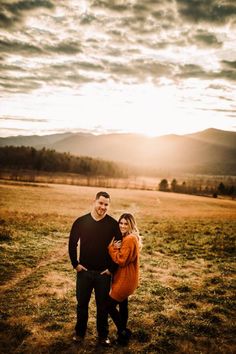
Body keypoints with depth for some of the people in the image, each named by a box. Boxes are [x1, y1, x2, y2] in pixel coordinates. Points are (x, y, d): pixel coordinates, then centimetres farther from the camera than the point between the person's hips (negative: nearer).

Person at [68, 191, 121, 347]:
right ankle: (80, 332, 37)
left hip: (104, 273, -1)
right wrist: (76, 264, 0)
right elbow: (72, 244, 4)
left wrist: (112, 268, -4)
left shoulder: (113, 224, -10)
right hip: (84, 271, 1)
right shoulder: (81, 222, -7)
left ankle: (103, 335, 32)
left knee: (103, 306, 12)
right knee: (82, 303, 16)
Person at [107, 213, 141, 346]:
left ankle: (123, 332, 10)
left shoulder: (130, 239, -23)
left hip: (125, 279, -10)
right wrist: (116, 248, -11)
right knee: (123, 304, 19)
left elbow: (121, 260, -24)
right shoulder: (126, 238, 10)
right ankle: (124, 332, 33)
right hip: (124, 278, 10)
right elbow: (122, 256, 9)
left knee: (110, 304, -1)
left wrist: (111, 247, -17)